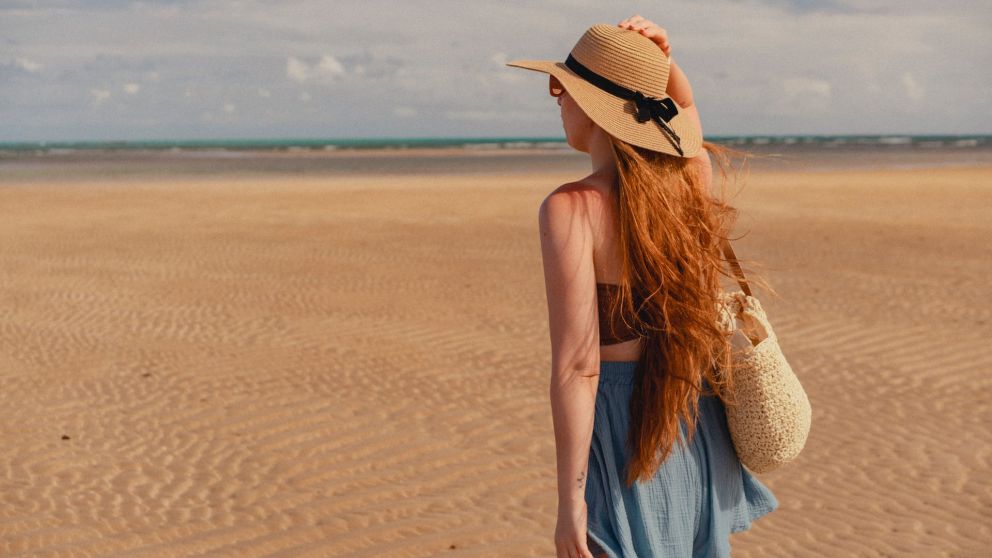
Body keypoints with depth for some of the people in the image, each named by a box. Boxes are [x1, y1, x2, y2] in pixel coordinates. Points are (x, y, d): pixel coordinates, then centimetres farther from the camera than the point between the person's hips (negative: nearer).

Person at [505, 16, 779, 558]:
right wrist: (662, 60, 3)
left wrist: (569, 502, -16)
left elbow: (577, 367, -22)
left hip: (623, 428, -6)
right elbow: (683, 105, 24)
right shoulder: (692, 175, -2)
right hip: (698, 421, 6)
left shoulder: (571, 209, -20)